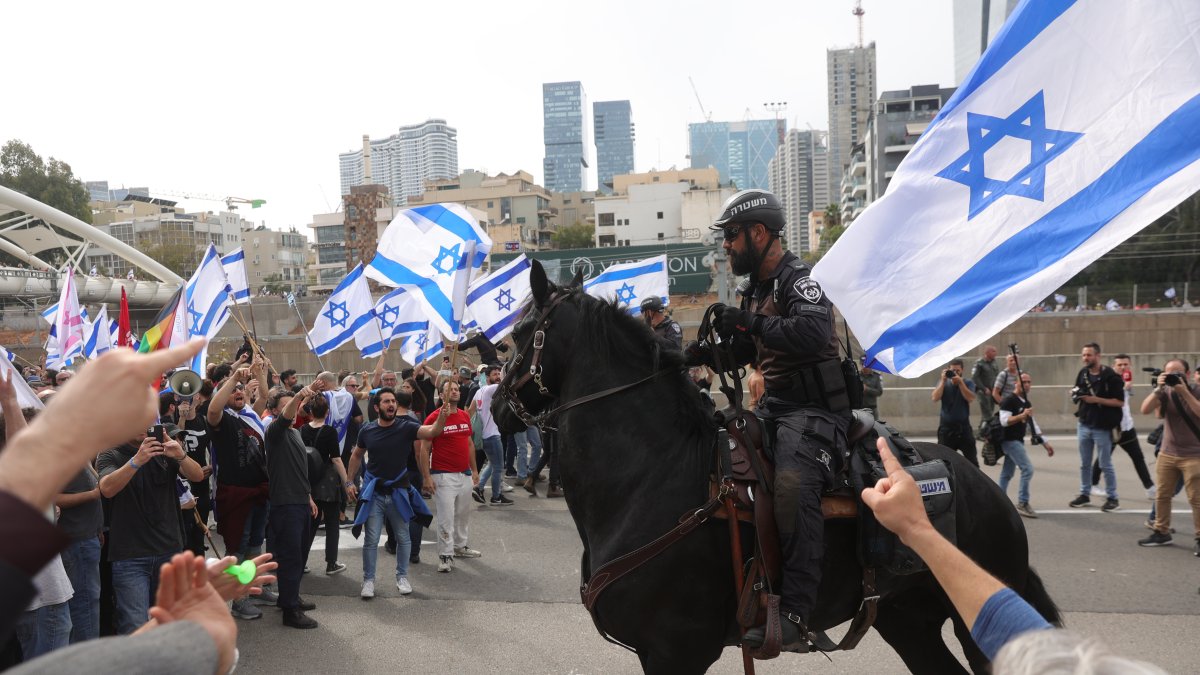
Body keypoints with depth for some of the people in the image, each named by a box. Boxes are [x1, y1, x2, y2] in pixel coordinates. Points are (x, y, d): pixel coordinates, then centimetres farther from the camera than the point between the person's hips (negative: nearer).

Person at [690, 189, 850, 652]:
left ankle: (794, 613, -33)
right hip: (773, 406, 10)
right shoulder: (757, 289, 17)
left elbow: (812, 333, -31)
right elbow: (742, 352, 26)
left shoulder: (800, 278, -11)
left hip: (815, 408, -10)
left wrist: (748, 321, -26)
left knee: (792, 485, -33)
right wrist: (706, 354, 7)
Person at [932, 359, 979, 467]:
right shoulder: (943, 383, 5)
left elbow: (970, 398, -15)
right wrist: (943, 381, -16)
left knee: (972, 460, 1)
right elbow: (935, 398, -11)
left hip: (964, 427, 0)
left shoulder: (968, 383, 3)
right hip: (946, 427, 0)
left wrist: (960, 382, -21)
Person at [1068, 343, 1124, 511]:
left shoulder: (1111, 376, -13)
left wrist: (1097, 399, -22)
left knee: (1105, 465, 2)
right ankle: (1084, 494, 23)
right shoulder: (1083, 373, 6)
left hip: (1102, 427, -6)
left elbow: (1120, 402, -15)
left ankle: (1112, 498, 13)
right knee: (1084, 464, 13)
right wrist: (1075, 393, -3)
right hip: (1084, 425, 6)